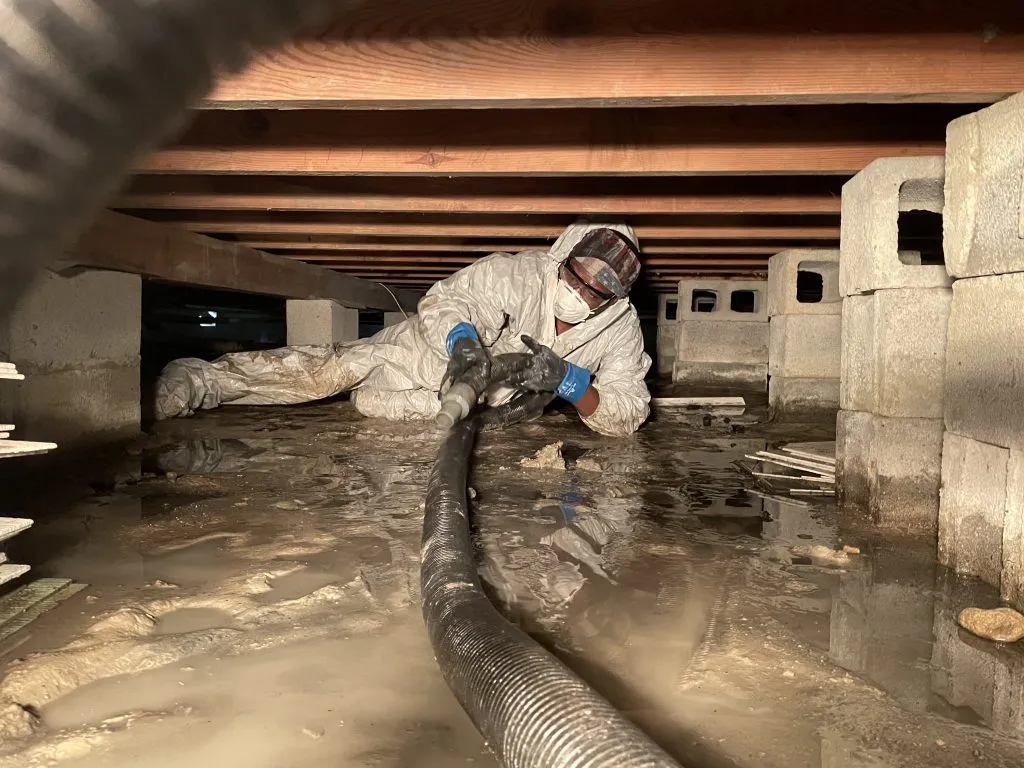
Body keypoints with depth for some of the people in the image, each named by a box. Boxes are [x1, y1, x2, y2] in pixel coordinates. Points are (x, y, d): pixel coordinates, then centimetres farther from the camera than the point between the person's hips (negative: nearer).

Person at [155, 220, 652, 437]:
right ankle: (196, 380, -4)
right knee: (330, 371, -18)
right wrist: (463, 340, -50)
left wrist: (567, 381, -39)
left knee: (372, 403, -18)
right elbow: (441, 300, -28)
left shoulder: (621, 328, -19)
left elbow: (628, 416, -23)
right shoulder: (520, 273, -29)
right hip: (435, 347, -3)